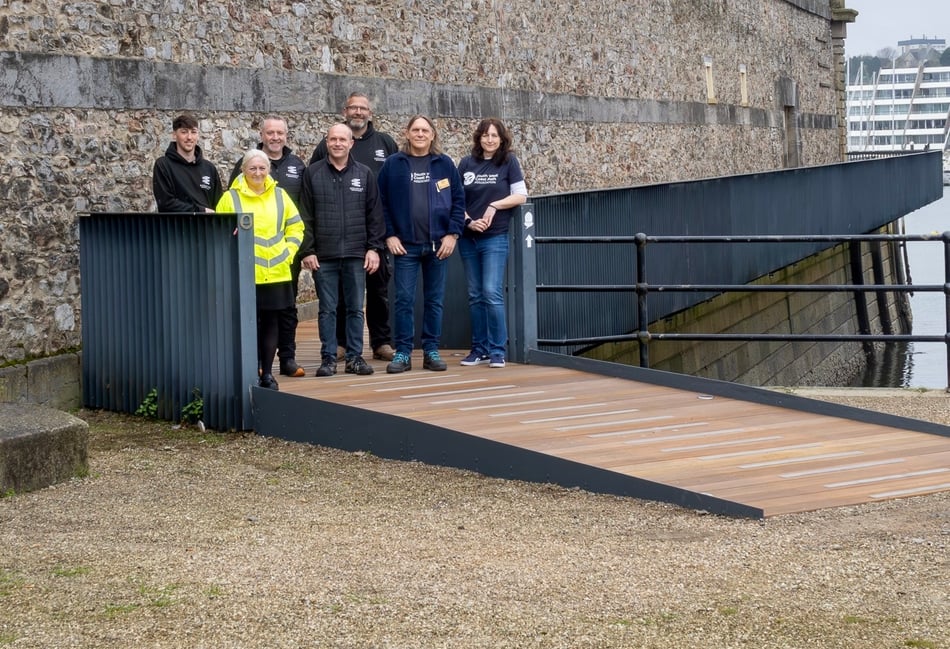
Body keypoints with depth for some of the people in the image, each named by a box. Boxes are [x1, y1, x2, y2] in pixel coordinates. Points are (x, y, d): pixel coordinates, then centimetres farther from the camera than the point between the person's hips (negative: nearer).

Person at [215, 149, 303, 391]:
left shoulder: (280, 196, 9)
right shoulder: (230, 198, -1)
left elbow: (296, 226, 15)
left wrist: (288, 252, 5)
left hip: (276, 273, 3)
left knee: (270, 322, 7)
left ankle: (267, 373, 14)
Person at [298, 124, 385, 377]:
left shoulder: (364, 174, 6)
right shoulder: (312, 174, 3)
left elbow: (374, 214, 7)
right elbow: (305, 216, 2)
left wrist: (374, 248, 0)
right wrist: (307, 251, -5)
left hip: (356, 255, 1)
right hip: (323, 256, -1)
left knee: (355, 308, 5)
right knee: (327, 309, 3)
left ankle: (355, 357, 11)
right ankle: (328, 358, 8)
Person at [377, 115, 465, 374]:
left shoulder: (445, 164, 5)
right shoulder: (393, 164, 2)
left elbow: (458, 200, 5)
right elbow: (382, 203, 2)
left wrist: (452, 234, -4)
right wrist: (389, 235, -6)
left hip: (438, 244, 1)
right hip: (405, 245, -1)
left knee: (434, 300, 6)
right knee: (404, 300, -2)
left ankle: (431, 351, 13)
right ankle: (402, 353, 4)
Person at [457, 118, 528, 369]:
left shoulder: (508, 162, 1)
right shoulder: (466, 163, 6)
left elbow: (521, 195, -1)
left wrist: (494, 206, -12)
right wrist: (469, 221, -9)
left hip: (495, 238, -3)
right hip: (468, 238, 3)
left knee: (492, 293, -11)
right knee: (475, 295, 7)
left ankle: (497, 350, -4)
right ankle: (479, 349, 15)